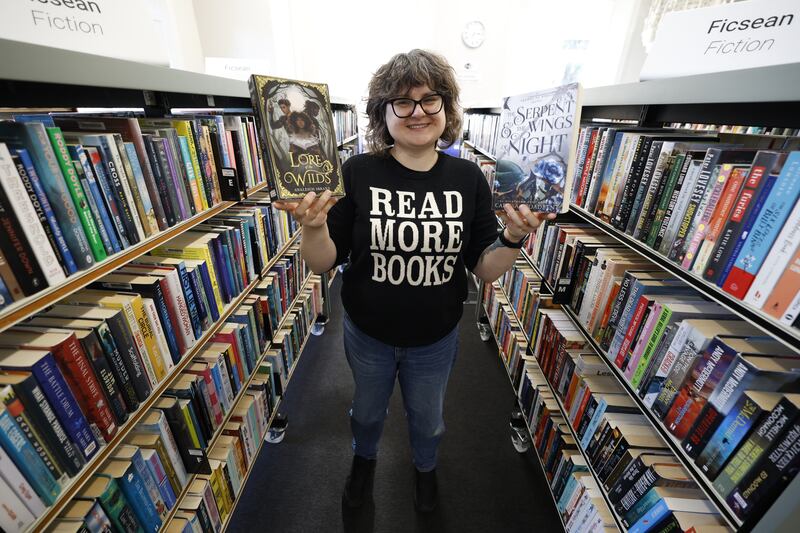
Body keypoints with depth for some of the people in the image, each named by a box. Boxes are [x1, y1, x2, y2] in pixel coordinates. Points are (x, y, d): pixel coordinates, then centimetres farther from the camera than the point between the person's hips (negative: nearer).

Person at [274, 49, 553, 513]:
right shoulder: (358, 173, -16)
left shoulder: (468, 178, -11)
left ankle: (426, 467, 64)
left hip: (436, 339, 1)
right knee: (368, 410, 28)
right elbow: (323, 264, -13)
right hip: (367, 334, 0)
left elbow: (485, 269, -7)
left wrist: (514, 239, -25)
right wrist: (313, 227, -32)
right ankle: (365, 458, 65)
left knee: (427, 418, 27)